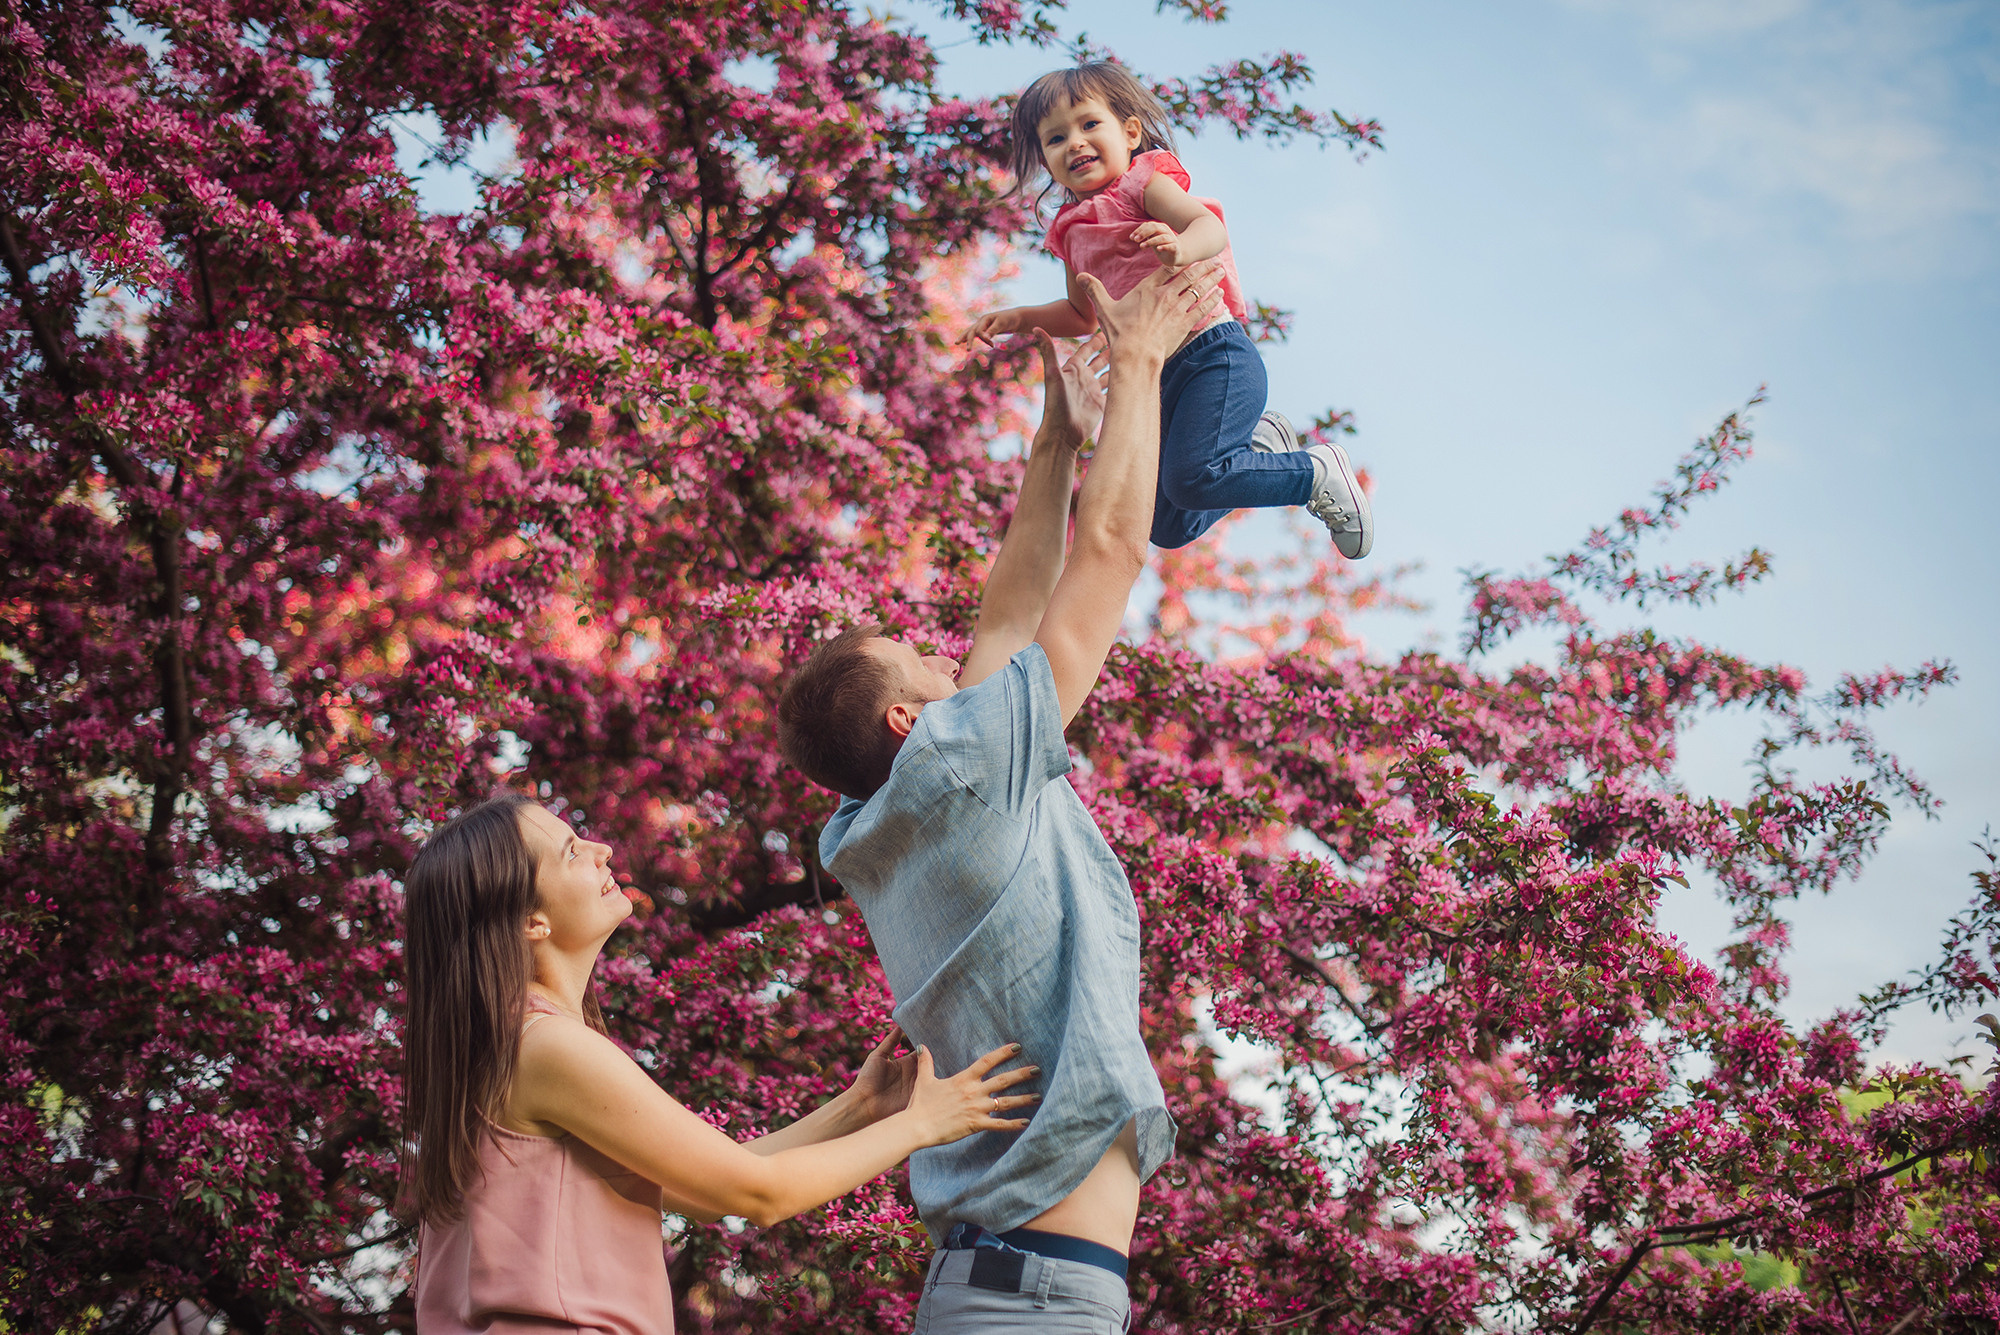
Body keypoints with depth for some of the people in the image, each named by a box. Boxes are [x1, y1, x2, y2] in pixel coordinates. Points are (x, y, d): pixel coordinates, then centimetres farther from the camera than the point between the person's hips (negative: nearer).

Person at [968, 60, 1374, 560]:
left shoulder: (1142, 180, -3)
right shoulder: (1072, 232, 18)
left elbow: (1210, 227, -22)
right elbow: (1084, 314, 32)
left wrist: (1179, 248, -44)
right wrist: (1019, 318, 19)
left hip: (1213, 354, -8)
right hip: (1158, 380, 8)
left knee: (1192, 477, -29)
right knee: (1167, 528, 10)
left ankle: (1318, 473, -7)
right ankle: (1261, 441, 28)